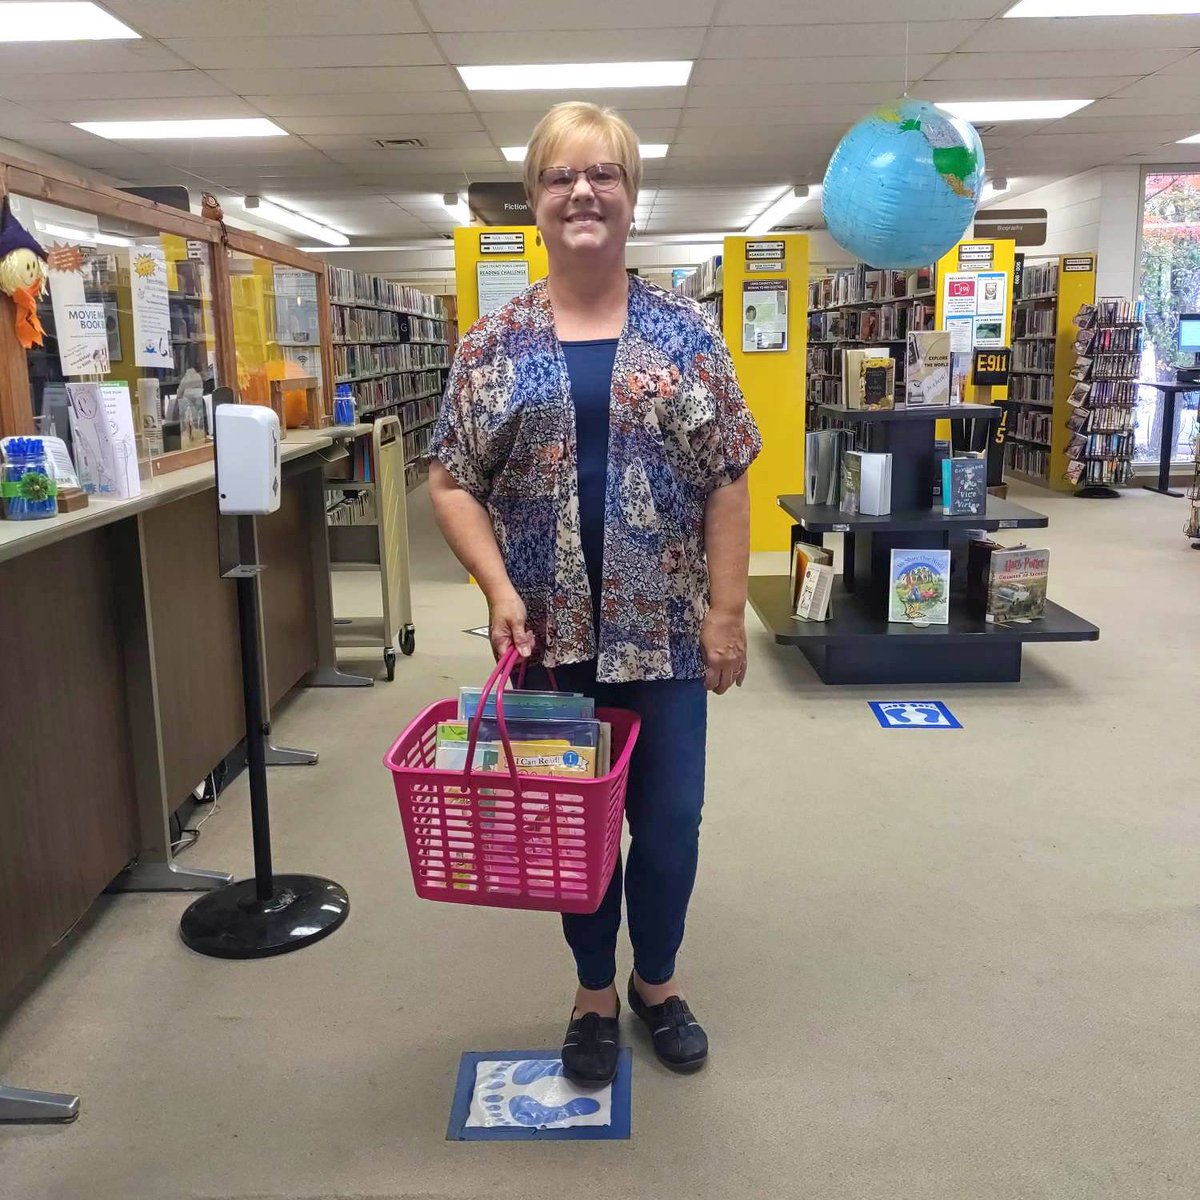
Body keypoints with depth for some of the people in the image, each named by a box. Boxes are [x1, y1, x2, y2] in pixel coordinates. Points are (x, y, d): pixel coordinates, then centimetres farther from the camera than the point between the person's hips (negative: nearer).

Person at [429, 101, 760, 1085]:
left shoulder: (686, 333, 2)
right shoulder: (495, 343, 2)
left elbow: (726, 483, 0)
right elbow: (452, 481, 2)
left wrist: (728, 611, -6)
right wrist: (500, 590, -11)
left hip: (665, 632, 0)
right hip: (552, 634, 0)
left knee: (670, 820, 8)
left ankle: (657, 983, 35)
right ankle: (594, 995, 33)